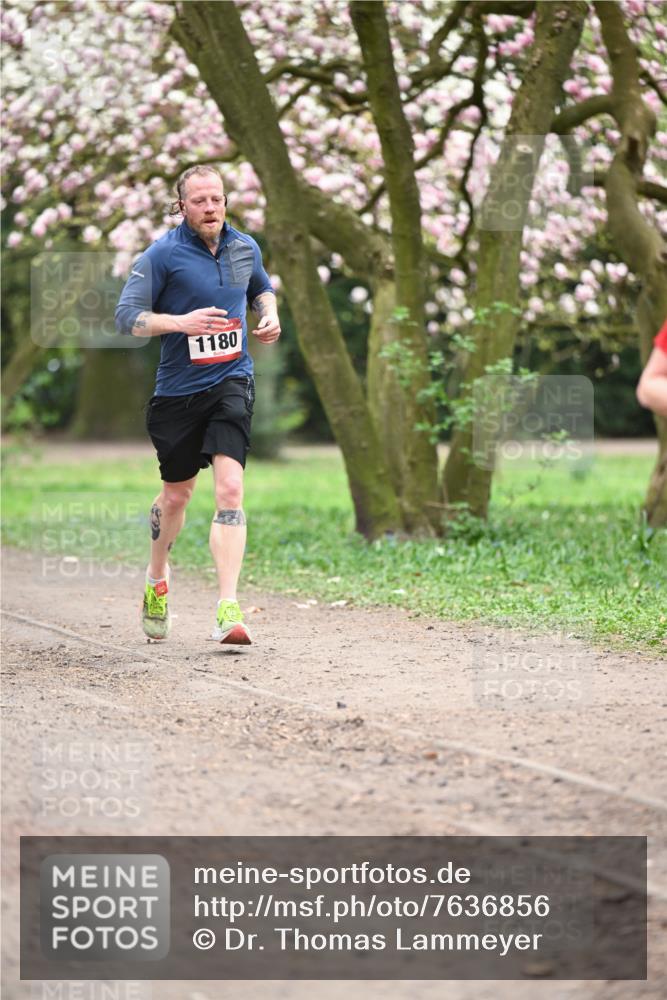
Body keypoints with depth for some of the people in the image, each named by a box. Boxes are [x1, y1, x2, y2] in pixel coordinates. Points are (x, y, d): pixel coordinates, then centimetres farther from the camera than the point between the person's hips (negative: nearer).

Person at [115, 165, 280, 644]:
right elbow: (127, 316, -10)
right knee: (176, 493, 15)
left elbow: (262, 289, 27)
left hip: (232, 381, 1)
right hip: (178, 390, -1)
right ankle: (157, 578, 44)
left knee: (230, 488, -16)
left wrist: (270, 318, 6)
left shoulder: (245, 247, 6)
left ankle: (228, 609, -21)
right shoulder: (163, 254, -8)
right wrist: (180, 322, -24)